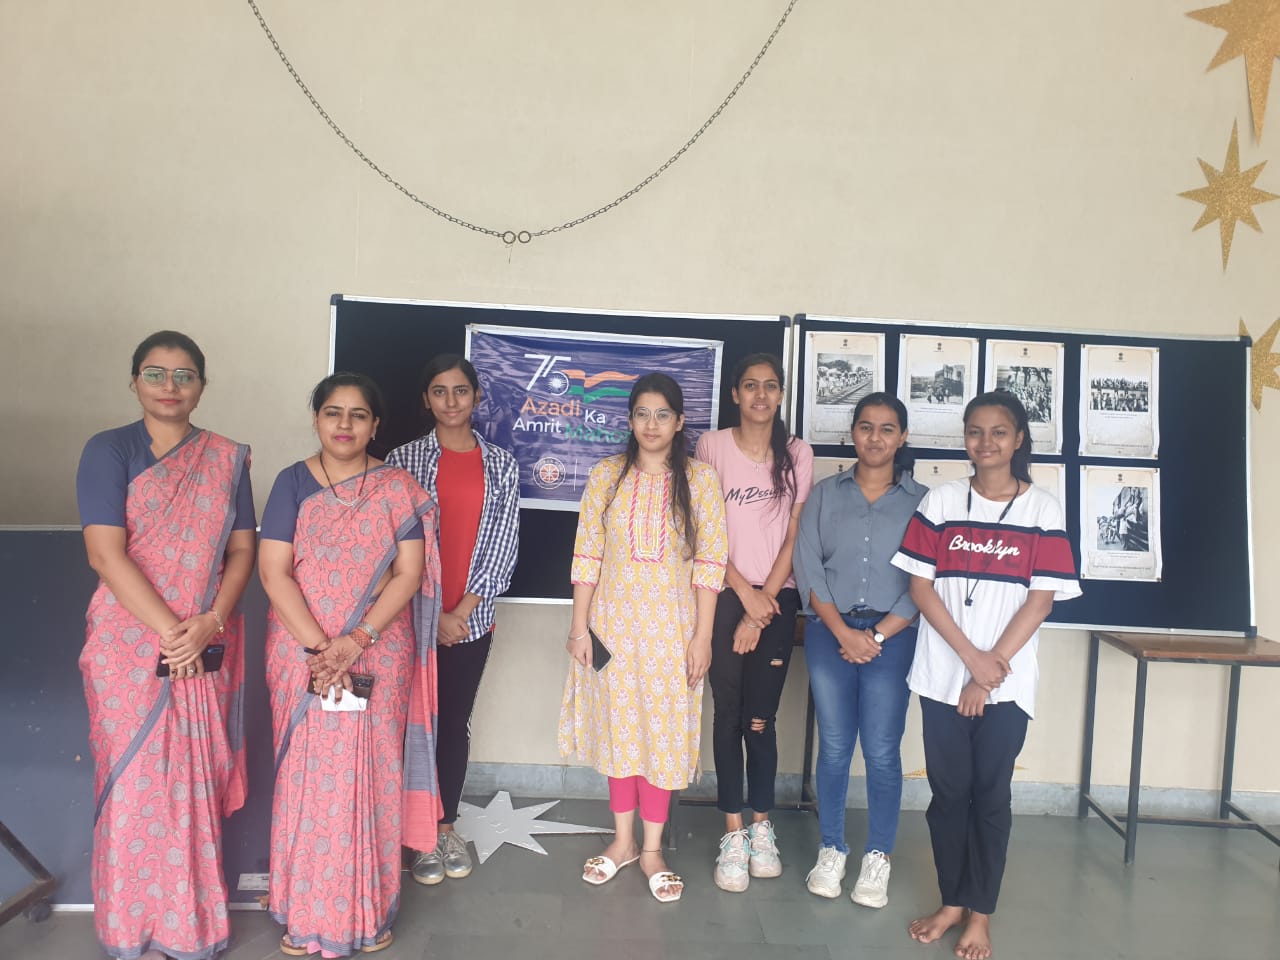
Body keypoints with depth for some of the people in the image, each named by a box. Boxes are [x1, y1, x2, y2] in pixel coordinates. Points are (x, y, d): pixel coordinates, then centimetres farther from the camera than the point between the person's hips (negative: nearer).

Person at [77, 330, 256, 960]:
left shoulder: (226, 459, 7)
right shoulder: (109, 452, -2)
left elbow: (243, 550, 4)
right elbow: (106, 554, -11)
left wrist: (210, 623, -12)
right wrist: (171, 630, -16)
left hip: (207, 645, 3)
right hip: (130, 643, -2)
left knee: (197, 783, 9)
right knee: (136, 783, 4)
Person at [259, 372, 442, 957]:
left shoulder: (397, 488, 1)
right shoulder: (294, 483, 0)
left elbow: (409, 572, -5)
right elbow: (273, 571, -6)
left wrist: (356, 640, -16)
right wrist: (319, 648, -15)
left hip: (379, 655, 0)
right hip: (303, 653, 0)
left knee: (370, 774, 6)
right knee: (309, 774, 5)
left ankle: (370, 909, 22)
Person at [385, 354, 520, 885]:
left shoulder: (501, 464, 3)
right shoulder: (404, 459, -2)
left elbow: (504, 546, 0)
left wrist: (462, 611, -7)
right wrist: (433, 614, -11)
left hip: (472, 619, 2)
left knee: (456, 723, 12)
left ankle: (447, 827, 27)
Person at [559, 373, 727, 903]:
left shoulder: (700, 480, -4)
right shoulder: (606, 476, 0)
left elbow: (710, 561, -5)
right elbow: (587, 555, 0)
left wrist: (703, 635, -9)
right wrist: (580, 625, -4)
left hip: (672, 625, -1)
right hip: (614, 621, 1)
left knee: (665, 730, 6)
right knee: (619, 726, 11)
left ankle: (652, 849, 21)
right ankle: (623, 840, 28)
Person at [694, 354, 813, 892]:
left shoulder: (797, 454, 4)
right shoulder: (712, 447, -1)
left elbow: (794, 538, 1)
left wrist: (763, 606, -4)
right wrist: (746, 594, -8)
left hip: (777, 599, 1)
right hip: (726, 595, -1)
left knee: (760, 718, 2)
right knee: (728, 713, 2)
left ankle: (761, 827, 18)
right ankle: (733, 834, 12)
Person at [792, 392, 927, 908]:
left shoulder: (920, 500, 1)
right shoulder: (825, 494, 6)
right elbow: (808, 567, 0)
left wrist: (878, 635, -10)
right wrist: (843, 631, -9)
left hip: (892, 637, -1)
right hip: (829, 632, 1)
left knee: (882, 750, 2)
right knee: (833, 746, 7)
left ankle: (878, 858, 18)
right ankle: (831, 850, 22)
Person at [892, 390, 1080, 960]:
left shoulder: (1043, 510, -1)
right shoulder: (941, 502, 1)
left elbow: (1041, 600, -5)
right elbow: (920, 586, -2)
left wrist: (992, 670, -10)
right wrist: (971, 656, -11)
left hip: (1007, 681, -1)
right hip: (942, 674, 1)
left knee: (991, 794, 7)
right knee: (948, 791, 9)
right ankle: (951, 902, 26)